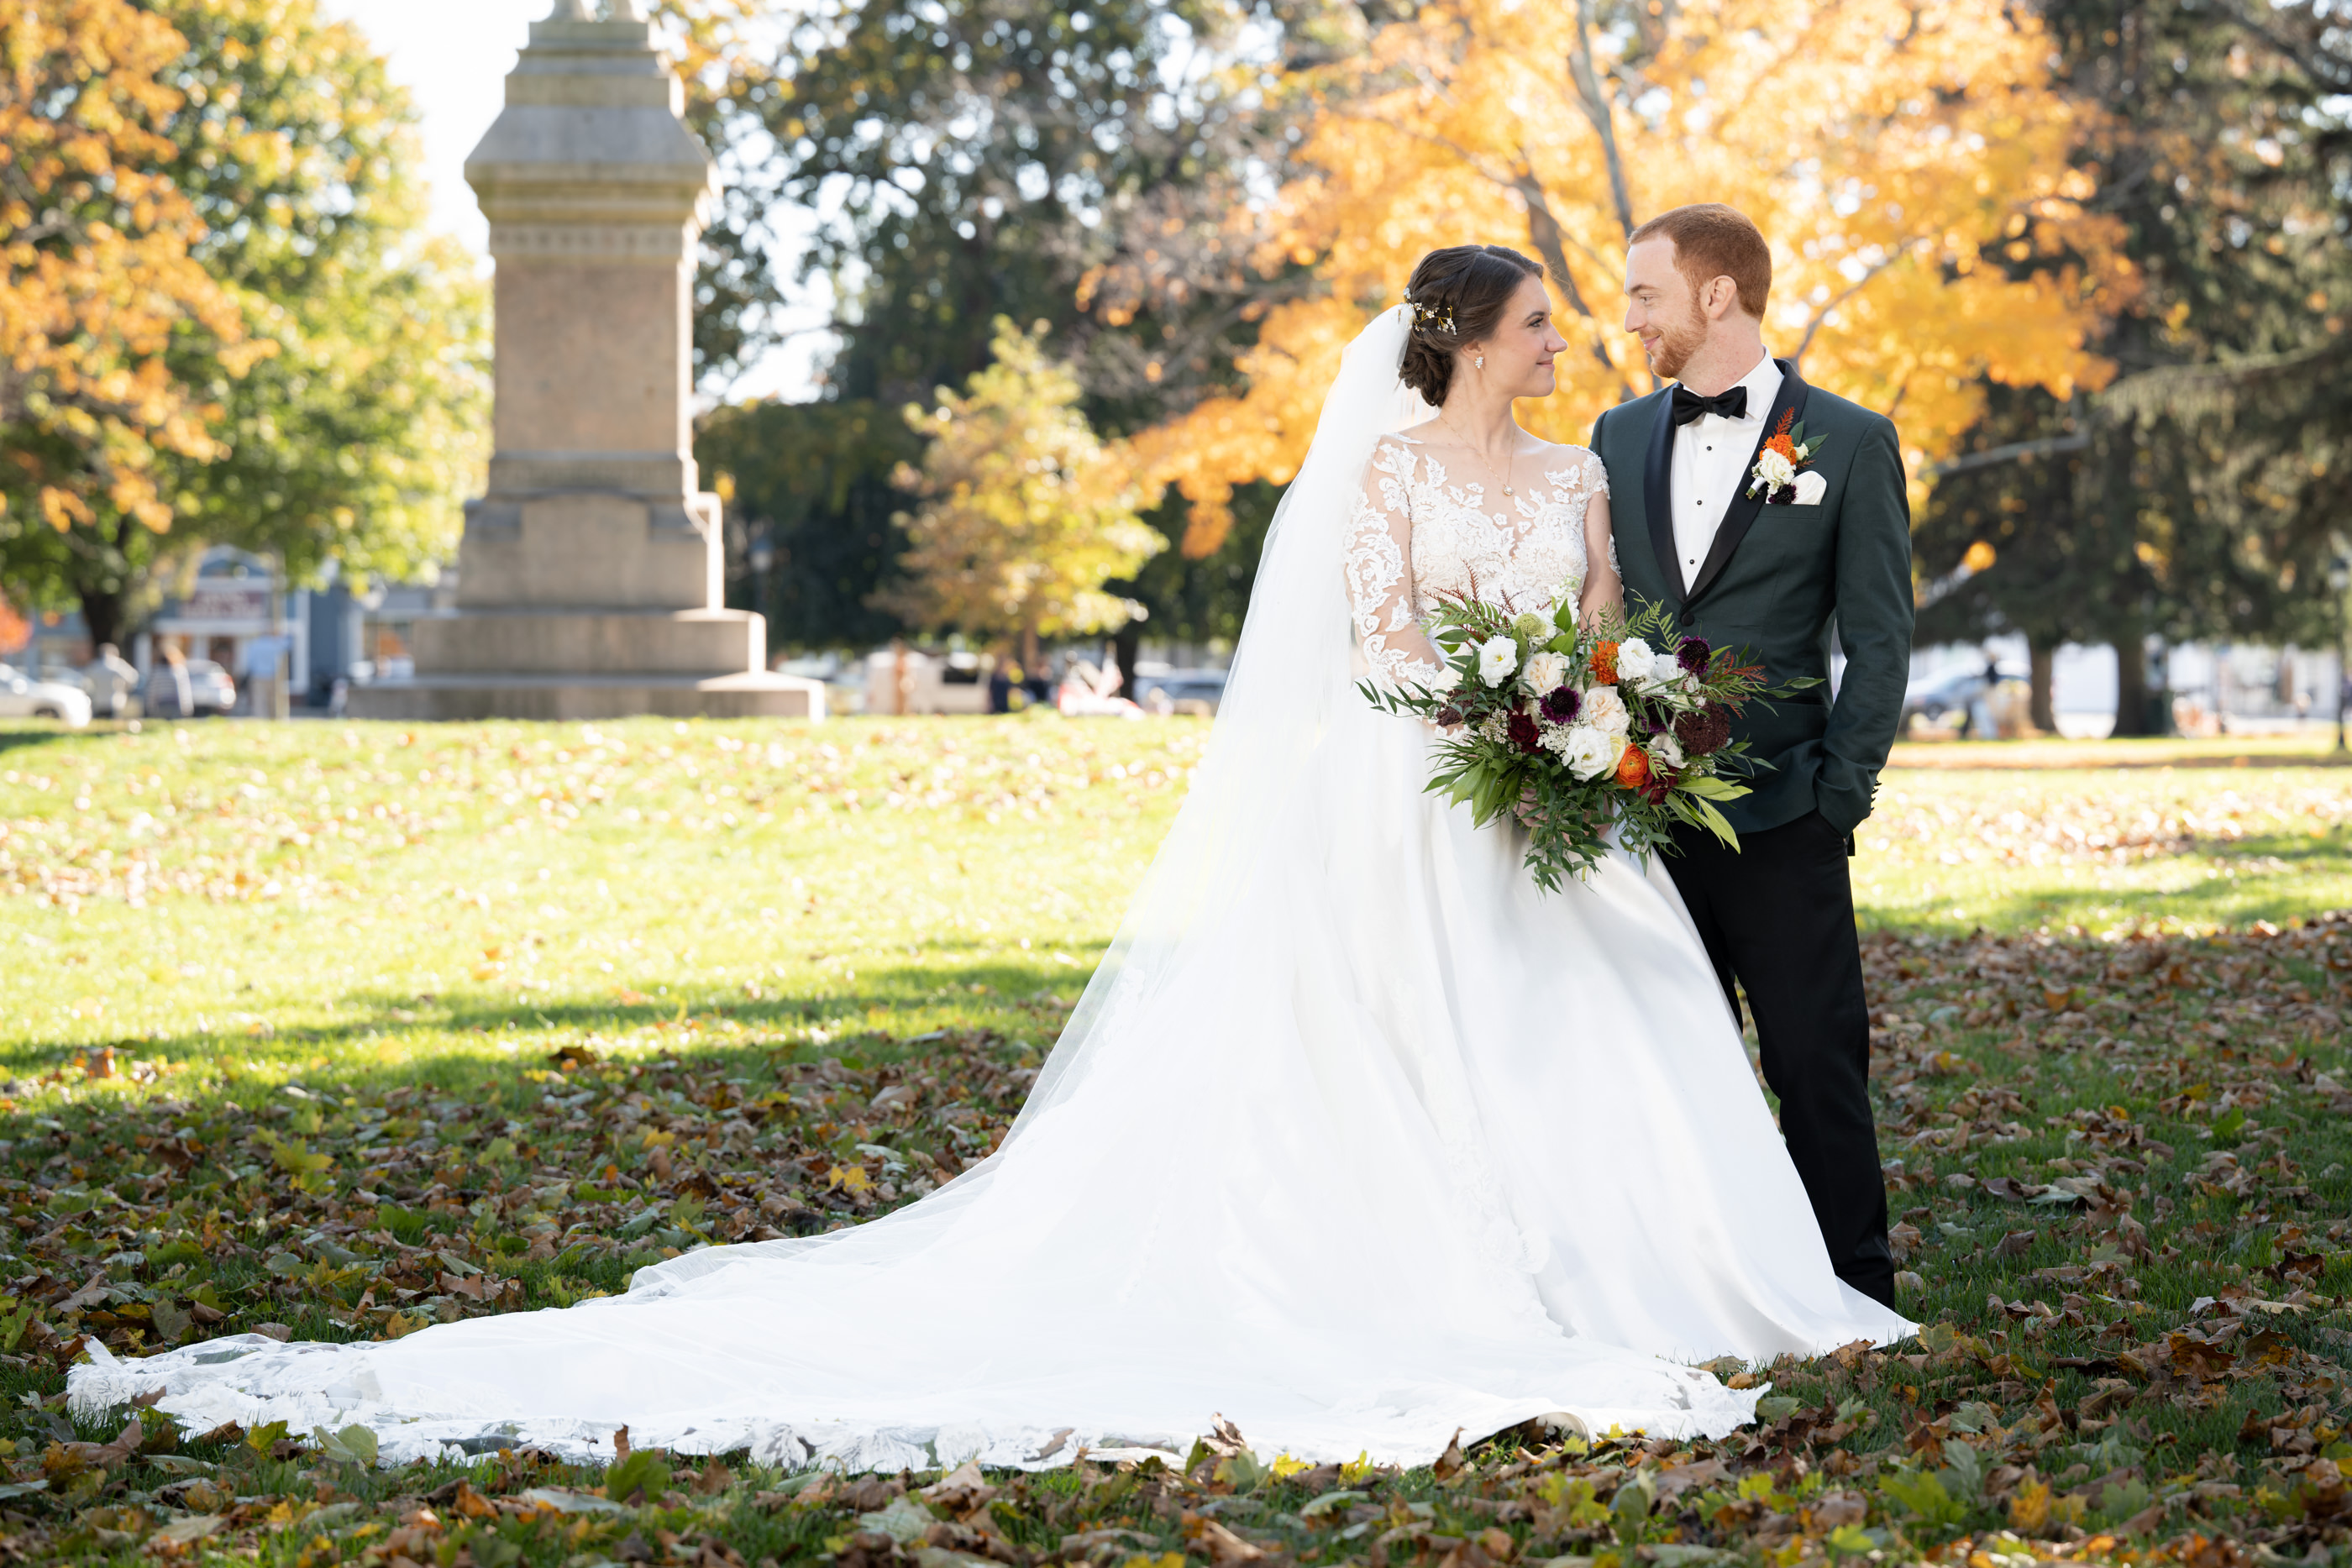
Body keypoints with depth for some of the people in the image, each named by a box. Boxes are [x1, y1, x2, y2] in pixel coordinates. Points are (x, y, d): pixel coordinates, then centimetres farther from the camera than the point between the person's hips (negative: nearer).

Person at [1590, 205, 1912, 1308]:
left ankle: (1854, 1302, 7)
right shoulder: (1619, 437, 12)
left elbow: (1880, 640, -1)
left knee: (1819, 1064, -1)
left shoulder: (1849, 442, 1)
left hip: (1780, 822, -4)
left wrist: (1840, 791, -9)